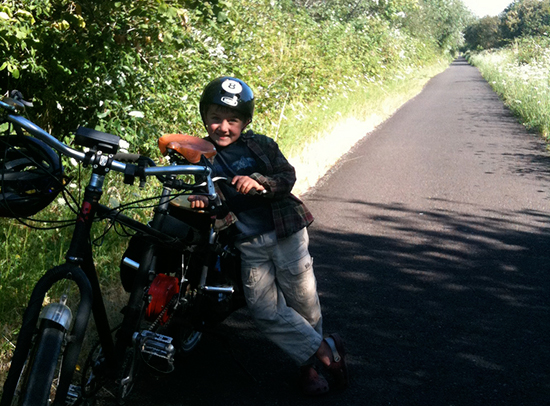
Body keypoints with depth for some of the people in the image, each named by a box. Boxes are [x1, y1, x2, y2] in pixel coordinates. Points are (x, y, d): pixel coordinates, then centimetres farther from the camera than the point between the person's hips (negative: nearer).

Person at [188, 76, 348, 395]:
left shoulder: (260, 145, 2)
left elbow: (288, 176, -3)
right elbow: (206, 193, 10)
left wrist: (259, 182, -21)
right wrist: (199, 200, -14)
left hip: (284, 230, -1)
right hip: (249, 244, 2)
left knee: (302, 299, 1)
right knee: (266, 309, -7)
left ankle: (310, 362, 23)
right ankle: (325, 351, 5)